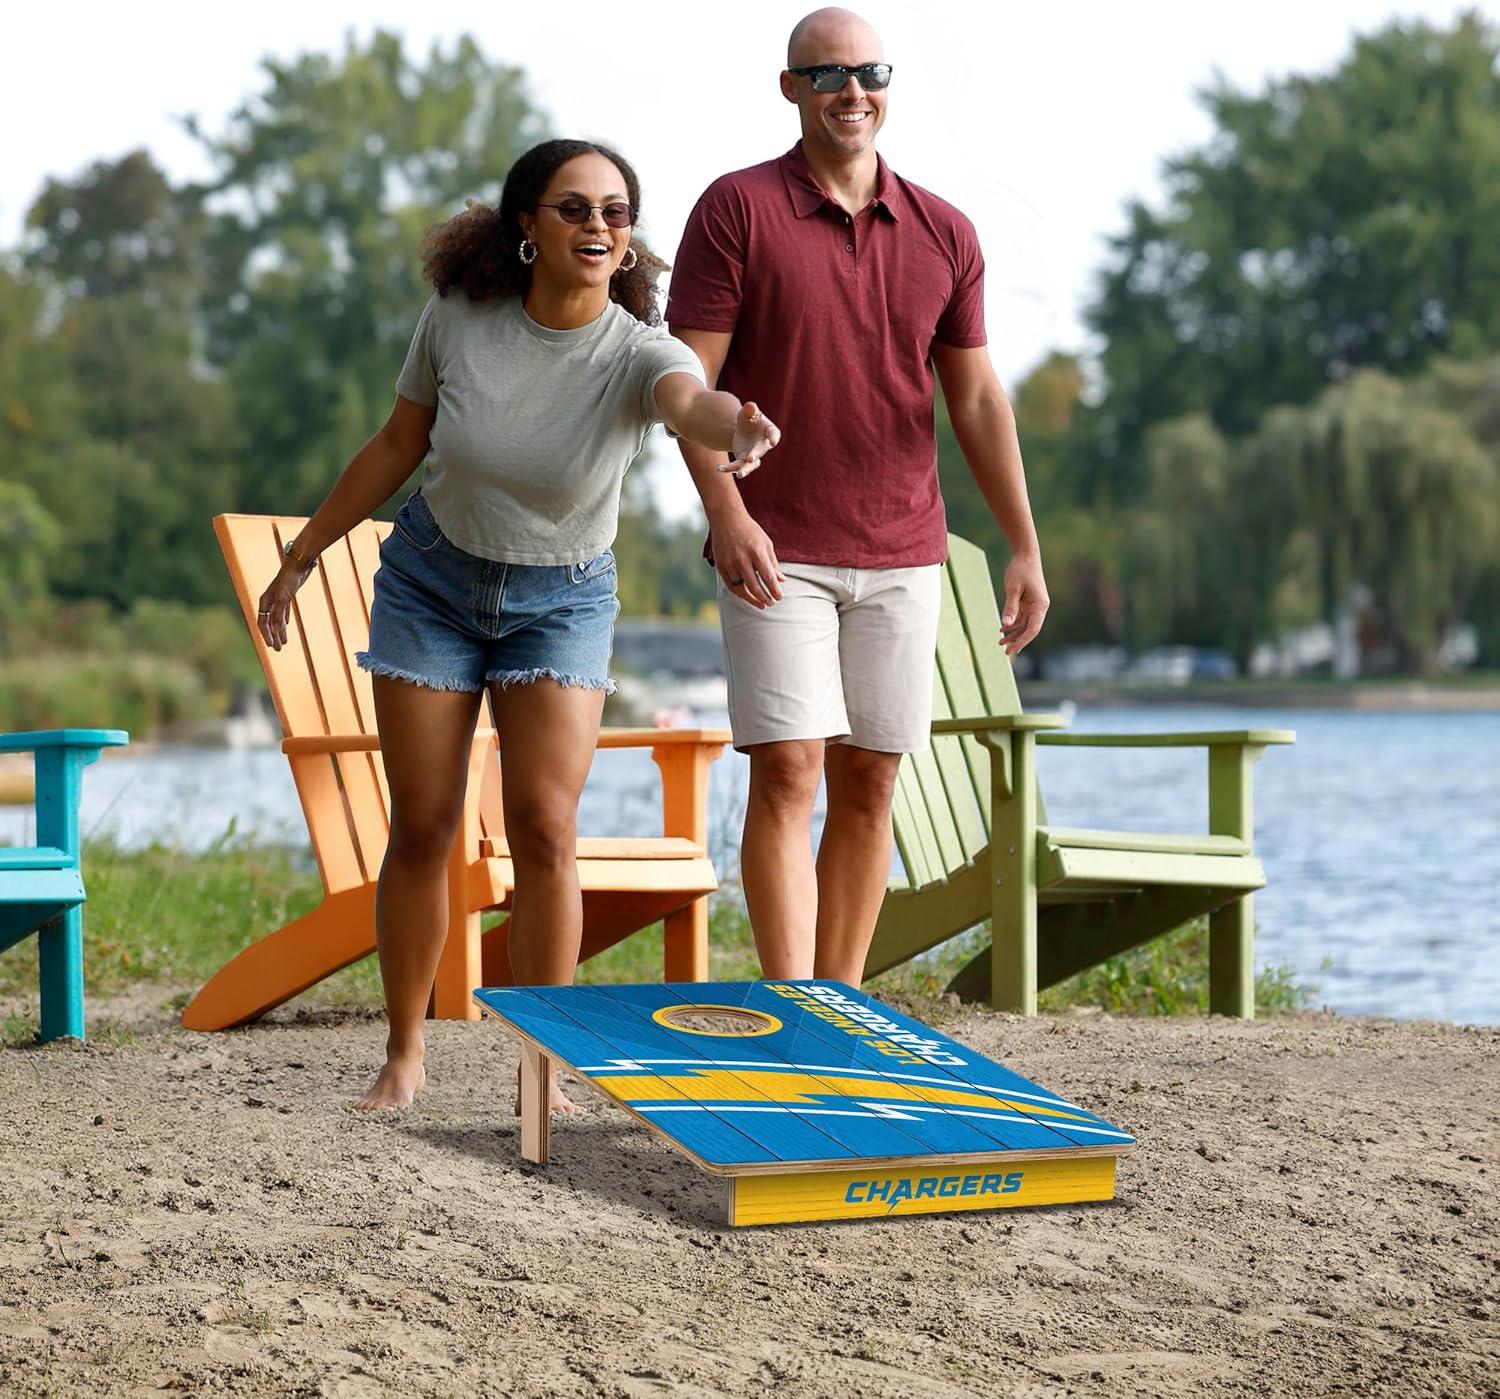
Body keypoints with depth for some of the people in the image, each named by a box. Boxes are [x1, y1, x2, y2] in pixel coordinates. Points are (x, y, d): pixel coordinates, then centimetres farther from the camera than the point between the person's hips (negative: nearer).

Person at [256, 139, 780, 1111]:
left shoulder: (637, 353, -22)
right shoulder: (459, 317, -15)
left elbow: (692, 400, -47)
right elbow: (399, 445, 0)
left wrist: (737, 427, -72)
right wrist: (303, 556, 7)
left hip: (561, 600, -1)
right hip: (431, 580, 1)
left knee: (546, 826, -12)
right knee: (423, 825, 2)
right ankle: (404, 1056, 17)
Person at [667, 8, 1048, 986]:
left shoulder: (944, 235, 9)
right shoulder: (738, 209, -2)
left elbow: (978, 399, 11)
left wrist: (1025, 548, 6)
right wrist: (725, 513, -19)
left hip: (901, 555, 4)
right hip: (776, 554, -4)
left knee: (869, 782, 6)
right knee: (787, 772, -10)